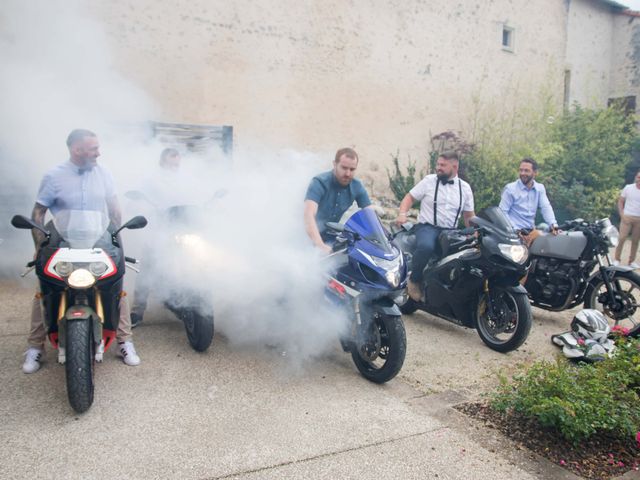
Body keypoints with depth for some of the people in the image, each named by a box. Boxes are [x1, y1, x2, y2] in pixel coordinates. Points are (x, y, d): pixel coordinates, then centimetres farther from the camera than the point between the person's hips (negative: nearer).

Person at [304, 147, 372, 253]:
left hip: (330, 238, 4)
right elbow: (309, 215, -39)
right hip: (308, 238, -4)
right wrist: (320, 246, -53)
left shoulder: (357, 186, -8)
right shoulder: (319, 183, -26)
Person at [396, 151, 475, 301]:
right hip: (427, 227, -3)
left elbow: (469, 215, 17)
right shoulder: (429, 180, 4)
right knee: (426, 246, -37)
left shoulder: (465, 187, 12)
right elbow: (410, 197, 6)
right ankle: (414, 281, -14)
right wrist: (402, 214, -12)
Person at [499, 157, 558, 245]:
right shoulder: (510, 188, -1)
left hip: (531, 230, 5)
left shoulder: (540, 188, 14)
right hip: (515, 231, -5)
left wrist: (553, 225, -13)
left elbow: (546, 207, 5)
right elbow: (503, 212, -5)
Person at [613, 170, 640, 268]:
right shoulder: (628, 188, -1)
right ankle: (616, 259, 0)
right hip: (627, 217, -2)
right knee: (621, 238, -9)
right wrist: (622, 215, -7)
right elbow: (620, 201, 3)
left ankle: (632, 261, 16)